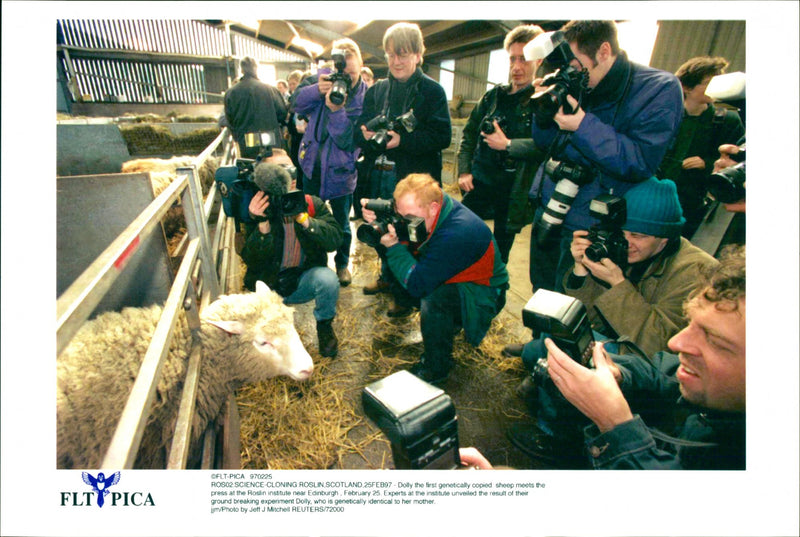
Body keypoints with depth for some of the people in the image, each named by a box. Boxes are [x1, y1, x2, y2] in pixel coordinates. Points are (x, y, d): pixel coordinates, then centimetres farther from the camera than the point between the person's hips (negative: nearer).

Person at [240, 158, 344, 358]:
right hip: (268, 286, 0)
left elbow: (334, 240, -19)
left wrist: (302, 218, -31)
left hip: (304, 281, 0)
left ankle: (324, 325, -1)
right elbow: (251, 261, -16)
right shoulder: (258, 210, -9)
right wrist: (263, 224, -30)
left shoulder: (313, 204, -5)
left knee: (327, 278, -31)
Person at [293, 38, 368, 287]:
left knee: (341, 222, 9)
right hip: (312, 164, 5)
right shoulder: (326, 79, -2)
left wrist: (337, 110, -36)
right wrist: (317, 90, -23)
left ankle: (342, 263, 33)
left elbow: (347, 140, -22)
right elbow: (299, 105, -5)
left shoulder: (365, 99, -14)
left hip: (339, 170, -4)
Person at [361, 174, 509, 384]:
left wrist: (394, 247, -29)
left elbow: (417, 285, -35)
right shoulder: (428, 207, -12)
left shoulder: (457, 234, -36)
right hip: (453, 278, 9)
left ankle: (436, 369, -10)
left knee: (433, 299, -38)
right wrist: (377, 221, -23)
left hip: (484, 293, -8)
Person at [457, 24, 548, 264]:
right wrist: (464, 170, 4)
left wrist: (508, 145, -21)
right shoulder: (493, 96, 10)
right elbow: (470, 132, 15)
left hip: (514, 189, -3)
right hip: (479, 181, 4)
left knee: (501, 250, 10)